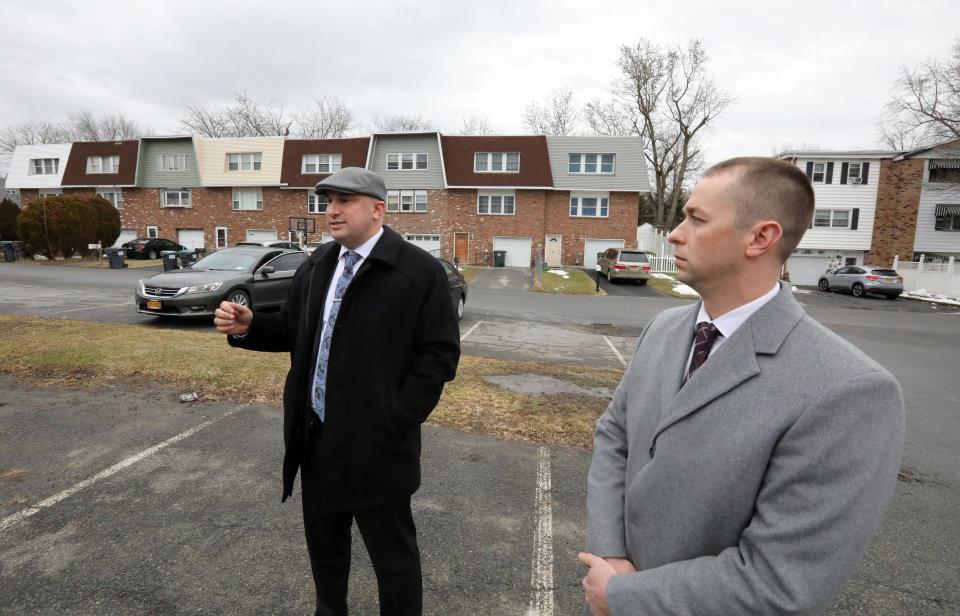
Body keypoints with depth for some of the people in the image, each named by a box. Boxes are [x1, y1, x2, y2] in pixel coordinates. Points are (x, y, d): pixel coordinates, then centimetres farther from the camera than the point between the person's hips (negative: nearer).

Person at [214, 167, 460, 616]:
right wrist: (248, 326, -5)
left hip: (375, 443, -6)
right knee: (323, 543, 25)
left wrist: (394, 420, -18)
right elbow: (294, 332, 14)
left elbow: (440, 355, -14)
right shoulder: (316, 264, 9)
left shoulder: (420, 271, -13)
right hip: (315, 437, 7)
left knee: (393, 555, 11)